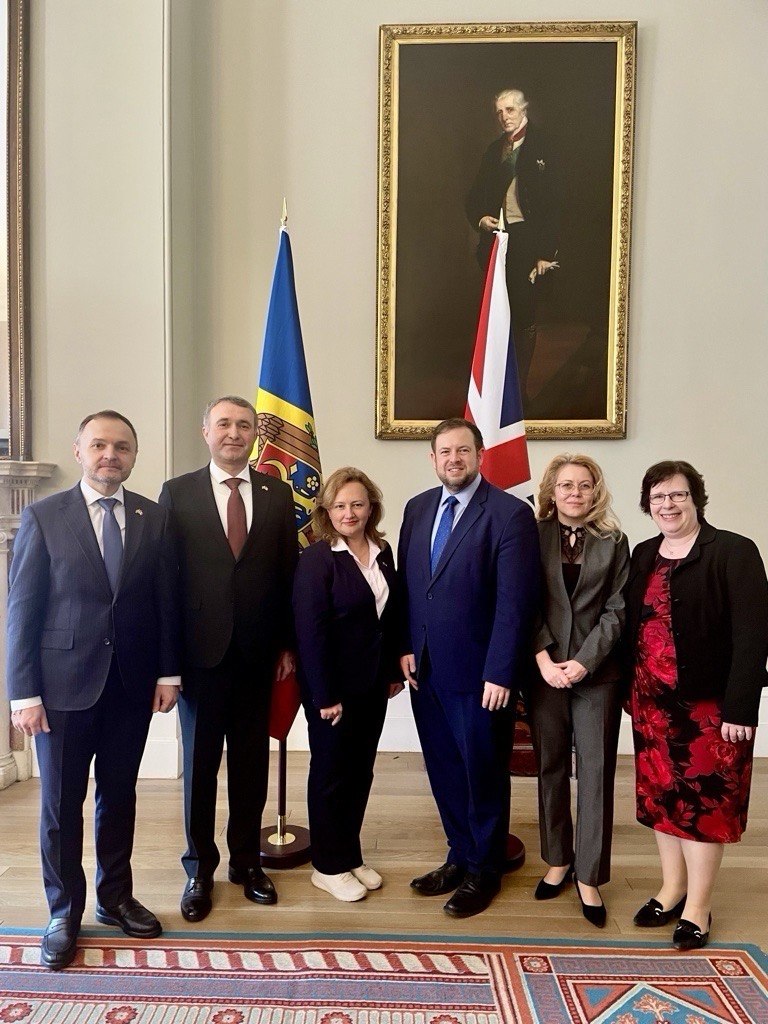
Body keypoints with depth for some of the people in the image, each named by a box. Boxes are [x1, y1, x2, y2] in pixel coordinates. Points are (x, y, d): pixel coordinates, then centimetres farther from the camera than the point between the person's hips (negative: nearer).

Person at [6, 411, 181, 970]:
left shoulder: (155, 518, 2)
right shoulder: (43, 516, -5)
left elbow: (167, 601, 4)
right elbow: (22, 608, -6)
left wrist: (168, 672, 1)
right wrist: (24, 692, -9)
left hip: (132, 683, 2)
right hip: (64, 683, -2)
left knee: (120, 795, 16)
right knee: (61, 802, 10)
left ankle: (116, 896, 35)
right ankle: (65, 912, 30)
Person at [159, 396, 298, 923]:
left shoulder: (277, 494, 4)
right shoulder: (177, 493, 0)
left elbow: (288, 572, 4)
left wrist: (287, 643, 2)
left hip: (257, 650, 2)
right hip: (200, 648, -1)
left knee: (252, 760, 12)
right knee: (200, 761, 11)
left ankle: (247, 860, 31)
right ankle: (200, 867, 29)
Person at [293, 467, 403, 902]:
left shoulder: (383, 552, 3)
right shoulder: (316, 559, -16)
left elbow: (391, 615, 9)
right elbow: (310, 632, -18)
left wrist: (394, 670, 8)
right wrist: (324, 696, -18)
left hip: (373, 684, 6)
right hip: (334, 686, -6)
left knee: (361, 771, 17)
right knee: (331, 773, 10)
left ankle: (351, 855, 35)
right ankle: (329, 866, 28)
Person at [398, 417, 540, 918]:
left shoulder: (510, 513, -12)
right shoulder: (418, 508, 8)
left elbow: (515, 603, -15)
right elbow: (406, 584, 11)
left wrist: (500, 674, -16)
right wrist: (407, 648, 3)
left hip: (478, 673, -5)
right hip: (426, 669, 6)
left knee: (483, 774, 11)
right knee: (444, 771, 17)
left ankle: (484, 871, 32)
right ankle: (460, 857, 38)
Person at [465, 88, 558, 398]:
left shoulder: (540, 148, -1)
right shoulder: (494, 149, 16)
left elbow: (551, 202, -7)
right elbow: (474, 196, 21)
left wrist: (546, 252, -14)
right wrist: (479, 219, -2)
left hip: (526, 239, -5)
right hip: (496, 236, 5)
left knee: (524, 314, -5)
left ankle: (520, 384, 4)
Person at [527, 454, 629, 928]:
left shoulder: (614, 541, 3)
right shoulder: (534, 536, 2)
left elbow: (617, 609, -1)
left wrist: (583, 662, -11)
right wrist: (544, 660, -11)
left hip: (598, 672, 0)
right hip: (545, 670, 1)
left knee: (595, 770, 3)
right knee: (551, 767, 11)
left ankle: (589, 876, 16)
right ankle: (558, 860, 27)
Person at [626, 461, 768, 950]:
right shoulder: (643, 556, 9)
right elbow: (632, 626, 10)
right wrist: (631, 690, 6)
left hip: (709, 703, -5)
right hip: (654, 701, 6)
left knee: (705, 800, 5)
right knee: (663, 795, 14)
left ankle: (698, 906, 21)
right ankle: (672, 889, 31)